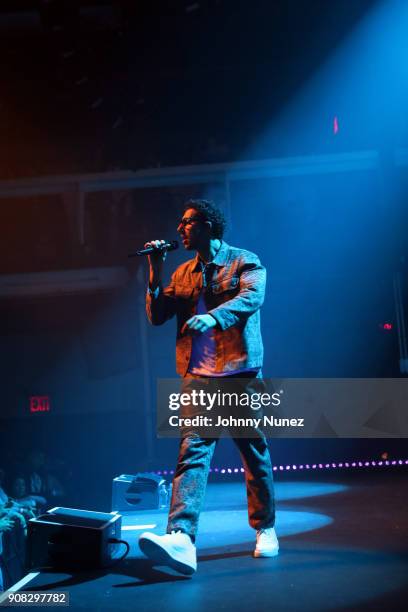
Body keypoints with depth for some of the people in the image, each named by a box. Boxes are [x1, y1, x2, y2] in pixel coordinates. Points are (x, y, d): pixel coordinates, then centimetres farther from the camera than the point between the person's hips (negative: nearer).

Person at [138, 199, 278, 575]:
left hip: (241, 375, -3)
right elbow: (157, 316, 11)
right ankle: (181, 539, -20)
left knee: (255, 453, 8)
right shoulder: (183, 273, 15)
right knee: (192, 452, -11)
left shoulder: (245, 262, 2)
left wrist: (213, 316, -35)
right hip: (198, 378, 3)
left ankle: (265, 530, 25)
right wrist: (155, 274, -1)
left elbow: (252, 296, -18)